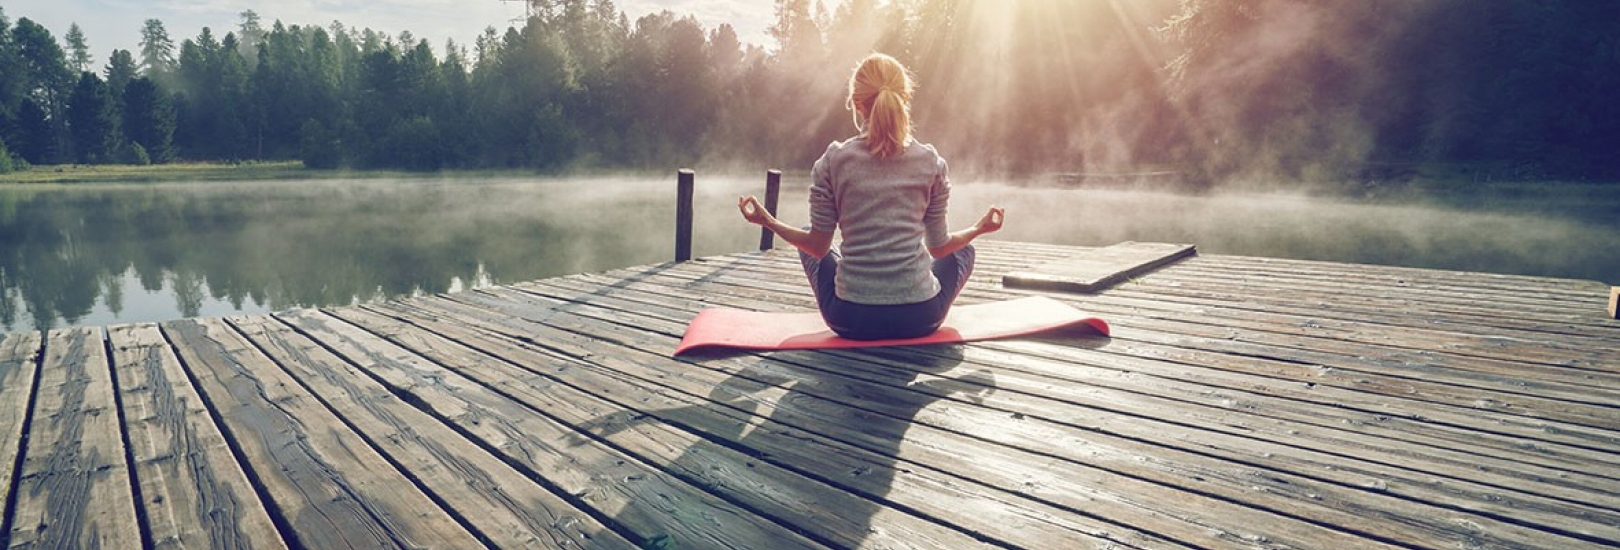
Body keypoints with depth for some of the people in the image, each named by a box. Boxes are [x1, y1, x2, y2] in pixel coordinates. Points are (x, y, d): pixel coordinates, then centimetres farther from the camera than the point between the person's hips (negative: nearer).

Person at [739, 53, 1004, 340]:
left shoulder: (833, 162, -5)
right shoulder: (930, 162, -2)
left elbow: (818, 246, -1)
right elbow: (939, 246, 5)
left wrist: (768, 222, 15)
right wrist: (979, 228, 25)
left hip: (851, 320, 0)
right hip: (920, 319, 1)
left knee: (808, 238, 29)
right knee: (963, 249, 32)